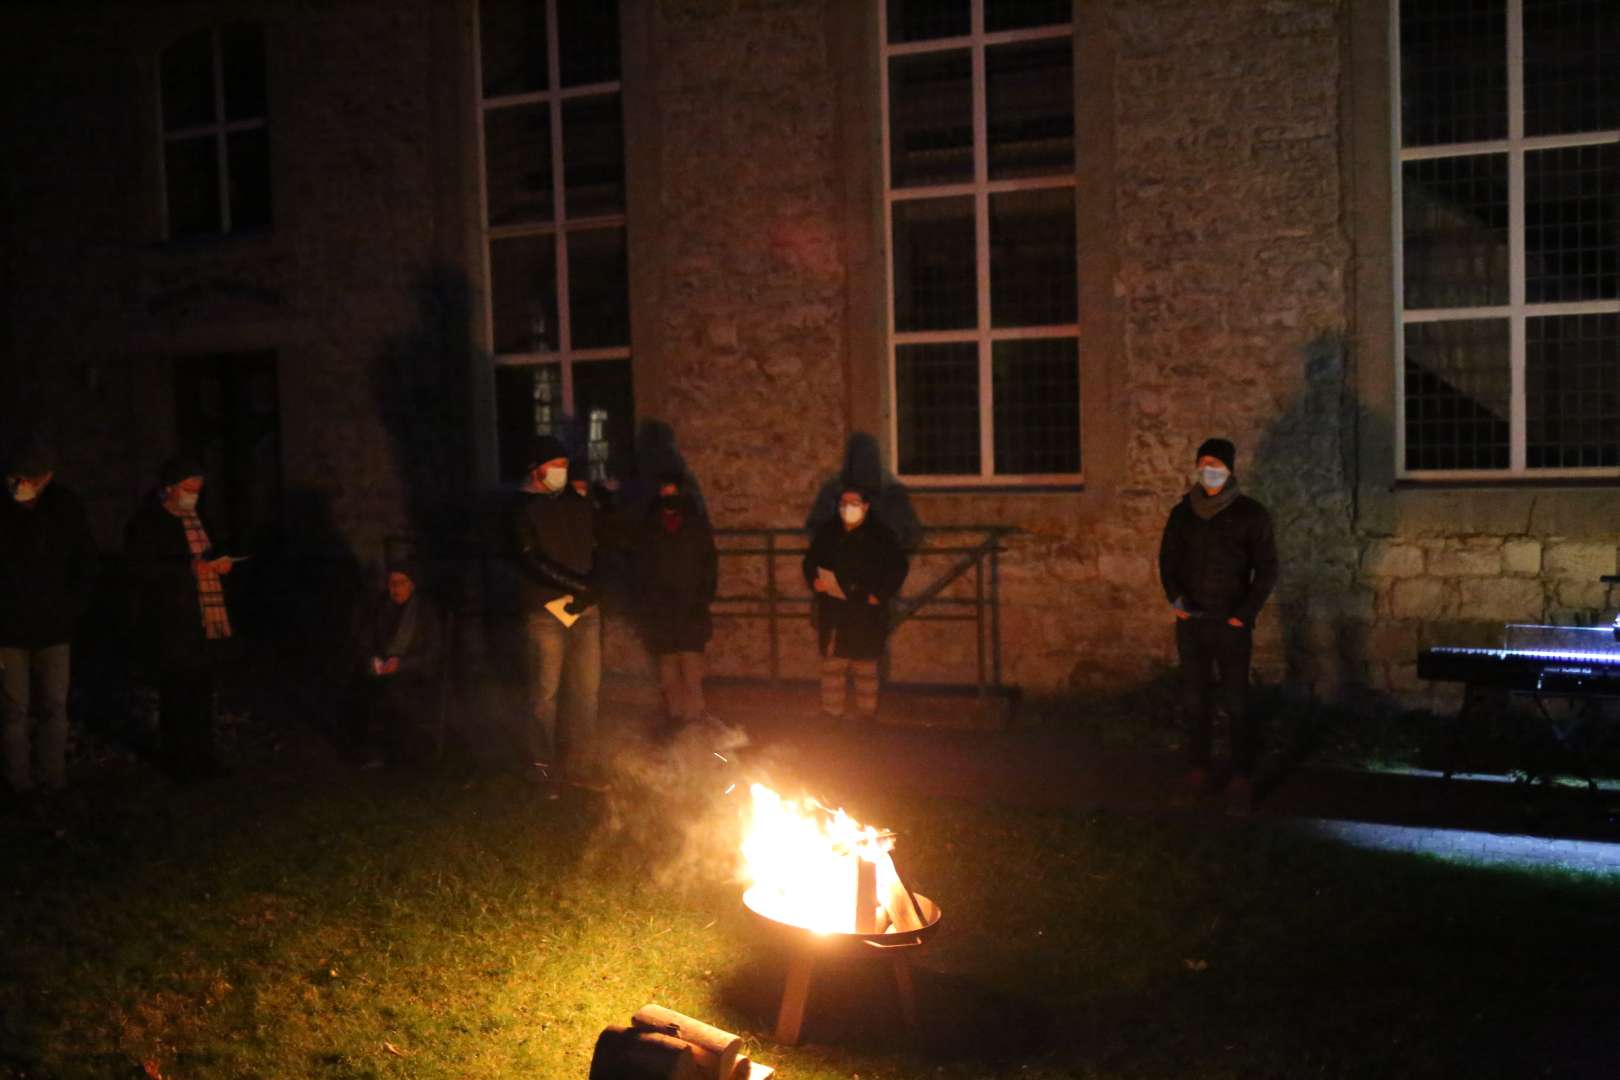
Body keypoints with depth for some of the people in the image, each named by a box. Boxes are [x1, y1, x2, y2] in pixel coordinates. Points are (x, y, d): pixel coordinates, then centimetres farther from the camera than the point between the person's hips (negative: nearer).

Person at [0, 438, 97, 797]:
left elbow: (85, 564, 4)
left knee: (55, 708, 7)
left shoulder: (66, 508, -5)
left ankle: (53, 777, 17)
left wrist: (72, 608, -2)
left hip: (54, 627, 1)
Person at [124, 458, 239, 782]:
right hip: (171, 625, -7)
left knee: (201, 693, 10)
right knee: (177, 695, -3)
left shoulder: (193, 518, 16)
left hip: (204, 622, 7)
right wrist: (191, 569, -19)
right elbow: (143, 568, -17)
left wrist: (218, 563, 10)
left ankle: (201, 757, 19)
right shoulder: (147, 522, -7)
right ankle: (180, 762, 6)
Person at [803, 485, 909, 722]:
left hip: (866, 614, -3)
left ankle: (867, 716, 9)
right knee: (831, 665, 3)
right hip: (833, 613, 3)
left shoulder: (879, 535, -1)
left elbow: (899, 566, 1)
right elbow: (810, 561, 18)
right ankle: (831, 715, 11)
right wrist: (814, 580, -2)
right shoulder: (827, 533, 9)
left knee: (866, 667, 1)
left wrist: (880, 595, -7)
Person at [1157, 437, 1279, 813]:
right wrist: (1174, 596, -4)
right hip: (1191, 622, 3)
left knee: (1235, 703, -5)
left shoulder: (1250, 514, -2)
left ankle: (1242, 781, -2)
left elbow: (1266, 568, -2)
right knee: (1194, 700, 6)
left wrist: (1246, 613, -10)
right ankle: (1198, 772, 13)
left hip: (1231, 624, -3)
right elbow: (1168, 557, 13)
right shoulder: (1183, 512, 8)